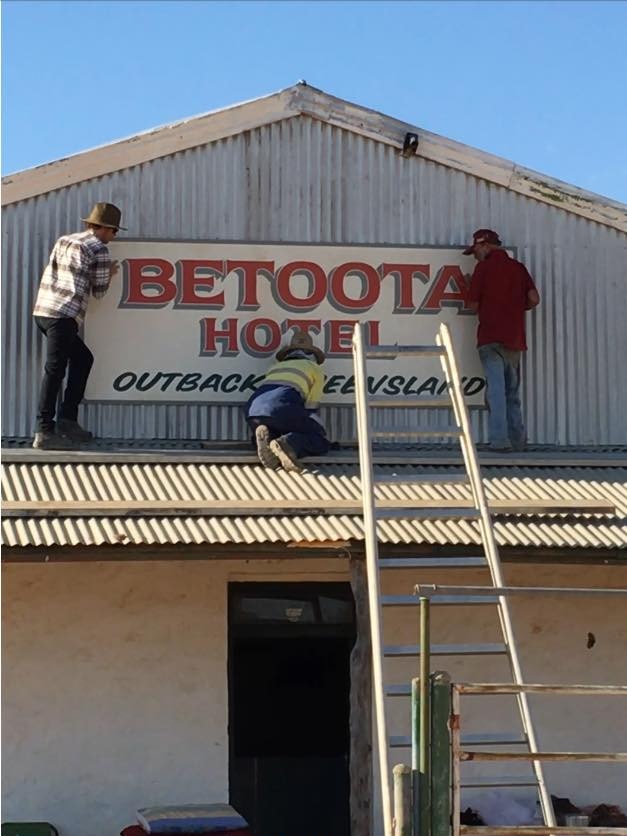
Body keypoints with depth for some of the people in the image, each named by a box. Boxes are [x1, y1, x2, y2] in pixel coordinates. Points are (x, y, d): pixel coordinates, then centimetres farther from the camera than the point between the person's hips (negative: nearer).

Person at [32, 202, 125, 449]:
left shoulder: (64, 241, 20)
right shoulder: (99, 249, -1)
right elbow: (99, 291, 1)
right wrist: (109, 274, 22)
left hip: (43, 310, 8)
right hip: (64, 315, -8)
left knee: (82, 358, 20)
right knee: (55, 370, -10)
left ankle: (68, 420, 16)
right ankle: (45, 432, -13)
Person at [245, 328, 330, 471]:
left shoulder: (276, 367, 38)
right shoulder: (315, 369, 25)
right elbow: (311, 407, 16)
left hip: (254, 407, 5)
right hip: (283, 404, -5)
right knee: (321, 442, 7)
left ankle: (265, 436, -9)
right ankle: (287, 444, -23)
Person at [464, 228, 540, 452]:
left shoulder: (483, 268, -3)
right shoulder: (518, 267, 11)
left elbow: (473, 306, -2)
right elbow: (534, 299, 3)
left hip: (490, 338, -5)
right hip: (515, 338, 5)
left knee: (496, 388, -7)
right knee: (512, 391, 13)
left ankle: (500, 440, -13)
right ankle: (518, 439, 12)